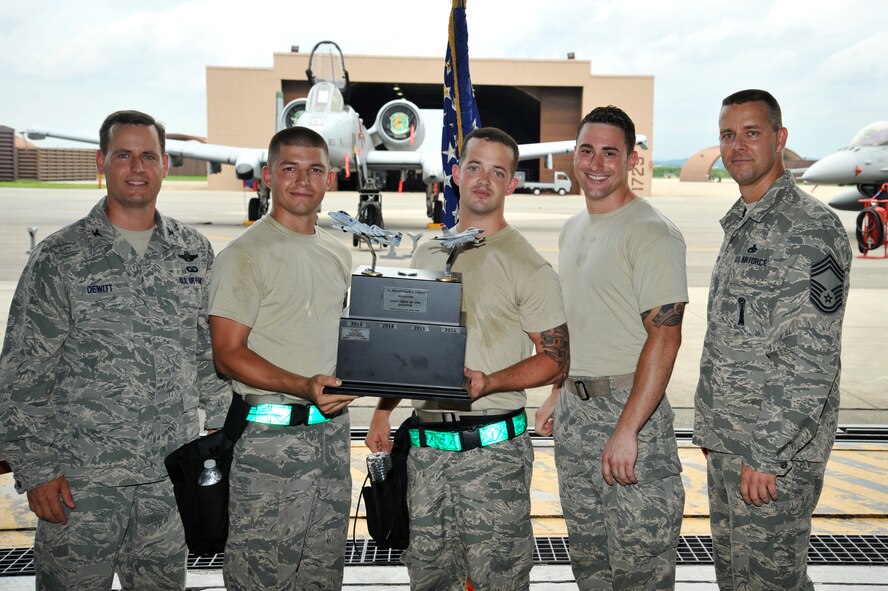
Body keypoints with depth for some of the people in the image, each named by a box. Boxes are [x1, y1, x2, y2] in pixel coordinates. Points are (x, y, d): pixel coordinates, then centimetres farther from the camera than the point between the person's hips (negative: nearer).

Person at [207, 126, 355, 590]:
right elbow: (228, 355, -14)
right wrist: (303, 386, -26)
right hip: (271, 435, -7)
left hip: (332, 427, 7)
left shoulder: (337, 254, 13)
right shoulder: (246, 254, -9)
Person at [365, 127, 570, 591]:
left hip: (492, 446, -5)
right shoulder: (427, 254, 11)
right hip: (425, 443, 5)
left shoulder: (526, 265, -6)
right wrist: (383, 410, 15)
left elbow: (555, 359, -6)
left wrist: (487, 383, -21)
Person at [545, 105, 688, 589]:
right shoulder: (572, 229, 13)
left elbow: (664, 336, -20)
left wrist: (627, 430, -24)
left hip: (628, 407, -8)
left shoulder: (651, 232, -14)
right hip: (573, 408, 8)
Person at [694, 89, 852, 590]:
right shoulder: (739, 225, 13)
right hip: (727, 445, 9)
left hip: (775, 453, -9)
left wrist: (766, 455, -22)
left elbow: (812, 359, -22)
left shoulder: (810, 227, -16)